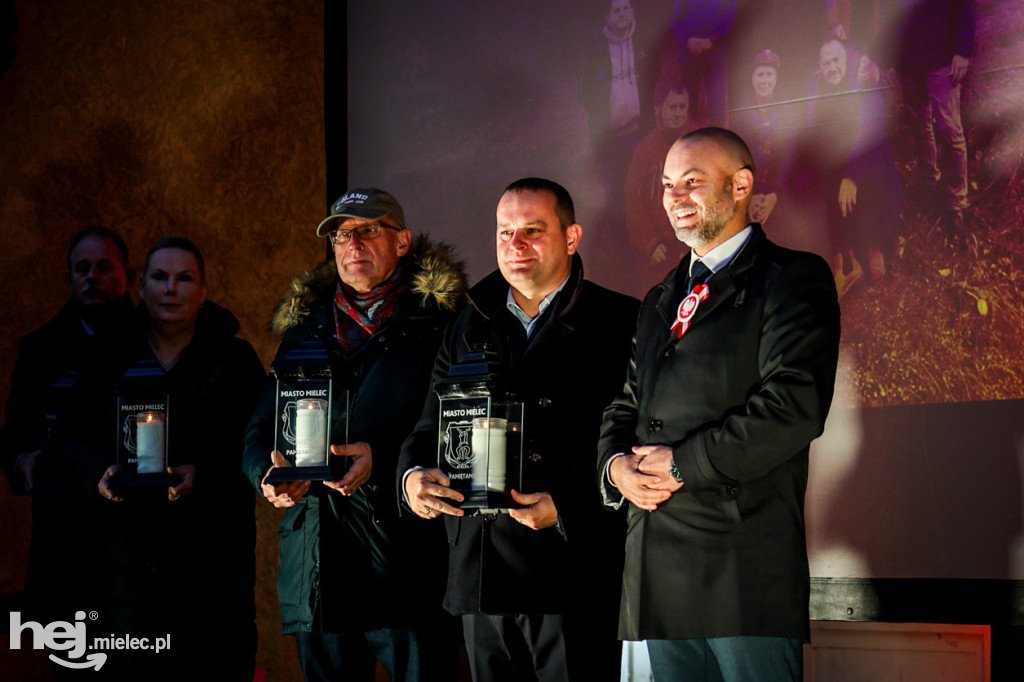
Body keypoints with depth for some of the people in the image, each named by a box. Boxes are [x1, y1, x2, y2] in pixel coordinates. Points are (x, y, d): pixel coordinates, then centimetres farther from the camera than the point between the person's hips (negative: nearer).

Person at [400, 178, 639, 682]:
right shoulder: (470, 328, 19)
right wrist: (414, 476, -3)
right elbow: (431, 426, 20)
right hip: (482, 578, 5)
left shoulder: (620, 323, 1)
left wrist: (566, 507, -18)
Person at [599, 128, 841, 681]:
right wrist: (617, 465, 0)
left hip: (744, 561, -7)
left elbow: (796, 405, -15)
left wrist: (683, 462, -12)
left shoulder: (792, 278, -2)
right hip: (657, 567, 7)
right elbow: (624, 406, 24)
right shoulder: (659, 301, 24)